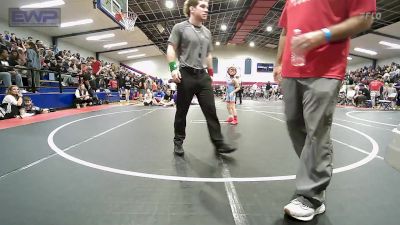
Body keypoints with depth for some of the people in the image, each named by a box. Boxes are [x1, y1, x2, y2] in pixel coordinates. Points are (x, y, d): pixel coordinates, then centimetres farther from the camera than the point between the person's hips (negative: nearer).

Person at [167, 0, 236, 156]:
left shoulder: (207, 32, 18)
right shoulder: (180, 27, 3)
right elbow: (171, 49, -1)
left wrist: (211, 72, 18)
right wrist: (173, 68, -14)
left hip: (203, 75, 5)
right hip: (186, 75, -4)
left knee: (211, 110, -1)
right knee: (182, 111, 4)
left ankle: (219, 143, 4)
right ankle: (178, 142, 20)